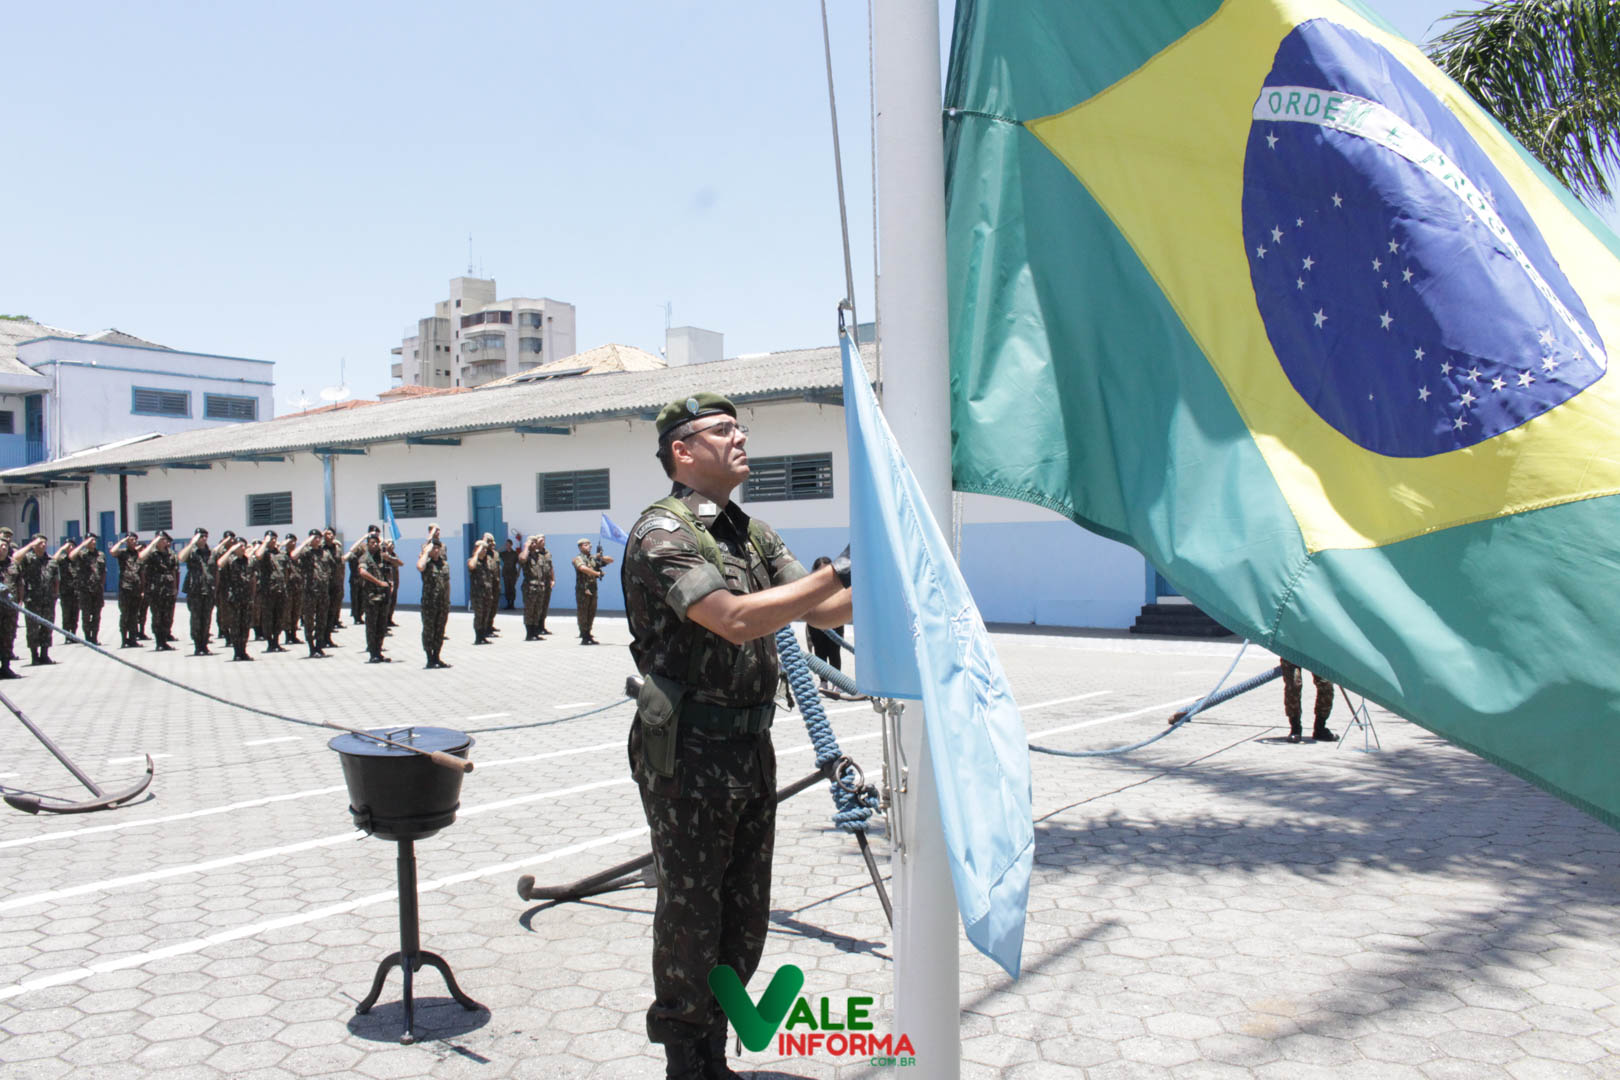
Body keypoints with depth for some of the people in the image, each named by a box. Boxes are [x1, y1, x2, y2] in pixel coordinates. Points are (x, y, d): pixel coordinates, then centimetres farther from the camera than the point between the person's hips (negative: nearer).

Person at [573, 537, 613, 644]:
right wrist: (597, 573, -23)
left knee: (591, 614, 10)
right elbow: (583, 568, -23)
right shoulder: (578, 559, -2)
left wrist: (602, 557, -4)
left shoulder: (594, 558, 15)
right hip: (582, 590, -6)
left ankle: (588, 635, 18)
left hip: (593, 589, 6)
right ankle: (584, 637, -2)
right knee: (582, 614, -4)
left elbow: (611, 560, 16)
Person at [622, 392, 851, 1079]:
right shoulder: (662, 533, -13)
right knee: (692, 915, 5)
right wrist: (842, 571, -26)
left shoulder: (752, 533, 13)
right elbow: (737, 621, -26)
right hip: (689, 755, -8)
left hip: (751, 748, 8)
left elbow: (820, 608, 8)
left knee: (745, 918, 16)